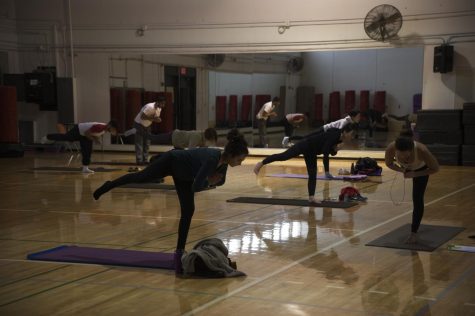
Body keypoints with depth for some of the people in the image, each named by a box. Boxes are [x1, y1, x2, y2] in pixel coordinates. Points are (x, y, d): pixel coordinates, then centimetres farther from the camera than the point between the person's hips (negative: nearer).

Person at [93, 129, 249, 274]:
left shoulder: (223, 161, -18)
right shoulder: (211, 159, -41)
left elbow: (220, 180, 2)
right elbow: (196, 187, -41)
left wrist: (209, 180, -18)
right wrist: (208, 182, -22)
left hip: (184, 174, 7)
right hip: (171, 161, -7)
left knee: (188, 210, 1)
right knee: (141, 177, 17)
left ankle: (180, 250, 10)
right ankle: (107, 186, 45)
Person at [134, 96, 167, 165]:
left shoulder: (159, 109, -5)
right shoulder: (150, 107, -30)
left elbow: (156, 117, 5)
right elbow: (142, 116, -31)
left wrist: (158, 119, -19)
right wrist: (153, 119, -36)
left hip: (147, 125, 8)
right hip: (139, 124, -8)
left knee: (147, 144, 6)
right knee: (139, 144, -10)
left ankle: (145, 160, 11)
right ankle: (139, 161, -11)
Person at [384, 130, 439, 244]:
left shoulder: (421, 150, -46)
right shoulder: (391, 148, -41)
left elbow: (435, 168, -28)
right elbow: (389, 163, -18)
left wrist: (414, 174, -34)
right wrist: (402, 170, -35)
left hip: (421, 169, -3)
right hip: (405, 167, 3)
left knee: (417, 198, -11)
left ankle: (414, 233, 1)